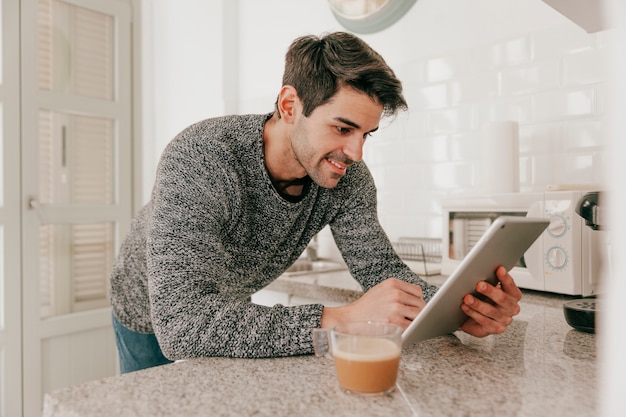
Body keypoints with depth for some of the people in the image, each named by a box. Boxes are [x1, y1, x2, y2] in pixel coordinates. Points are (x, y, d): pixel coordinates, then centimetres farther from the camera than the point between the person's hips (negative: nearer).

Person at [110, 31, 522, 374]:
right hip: (153, 322, -3)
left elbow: (381, 268, -16)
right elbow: (179, 326, -47)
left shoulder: (347, 177, -22)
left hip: (233, 315, 4)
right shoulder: (202, 158, -39)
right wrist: (340, 320, -54)